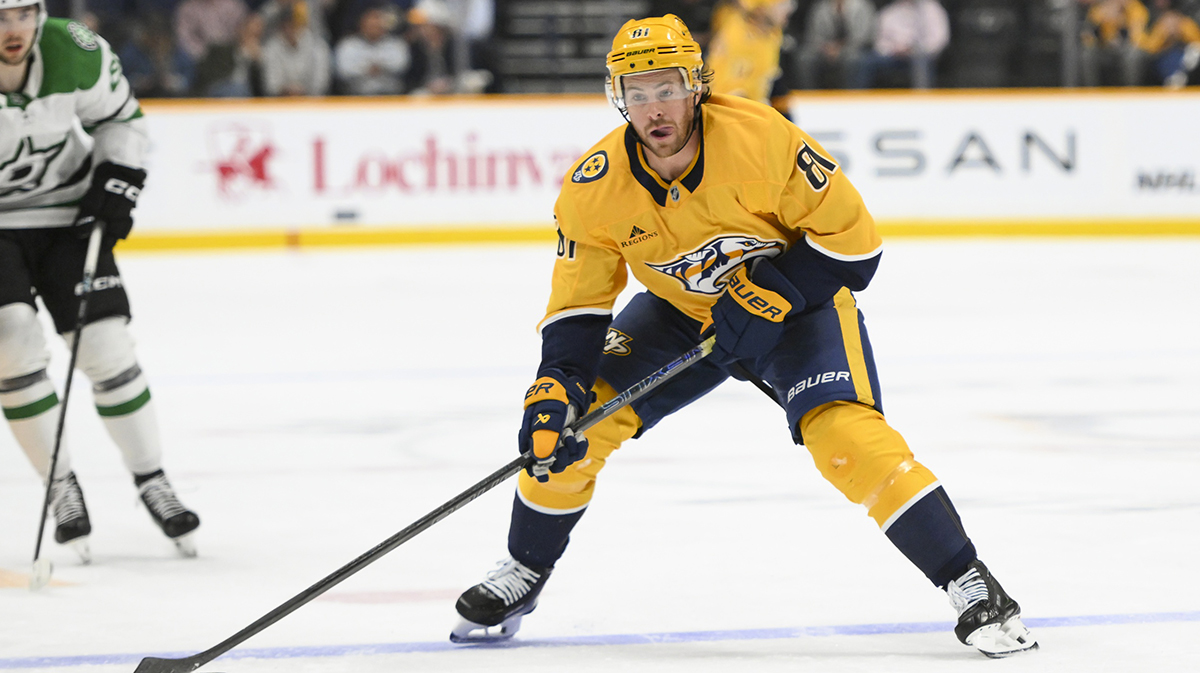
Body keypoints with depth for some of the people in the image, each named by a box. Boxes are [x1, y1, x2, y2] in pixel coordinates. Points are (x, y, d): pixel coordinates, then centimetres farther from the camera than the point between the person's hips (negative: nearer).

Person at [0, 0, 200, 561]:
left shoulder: (76, 54, -17)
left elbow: (120, 118, 3)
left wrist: (117, 182, -8)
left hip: (67, 213, 2)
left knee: (107, 345, -3)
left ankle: (152, 483, 11)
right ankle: (62, 489, -3)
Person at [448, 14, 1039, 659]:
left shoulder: (762, 139, -31)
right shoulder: (594, 187, -19)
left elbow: (851, 237, -22)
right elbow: (577, 306, -10)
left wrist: (771, 290, -29)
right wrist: (555, 390, -24)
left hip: (797, 301, -4)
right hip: (680, 311, 4)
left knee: (847, 437, -26)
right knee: (576, 421, -9)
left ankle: (972, 587, -18)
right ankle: (523, 572, 14)